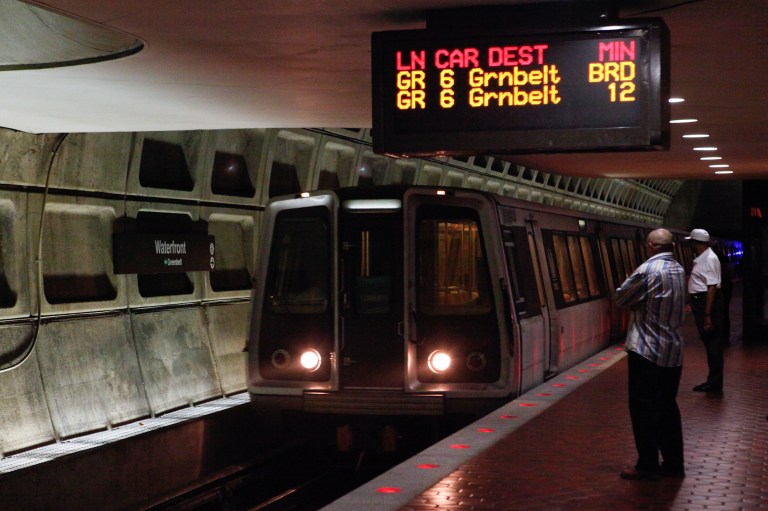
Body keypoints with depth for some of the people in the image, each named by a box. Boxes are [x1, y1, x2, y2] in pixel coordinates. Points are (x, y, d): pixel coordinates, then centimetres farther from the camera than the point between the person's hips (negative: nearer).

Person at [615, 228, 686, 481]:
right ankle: (673, 464, 18)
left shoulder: (647, 270, -16)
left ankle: (647, 466, 4)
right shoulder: (679, 270, 8)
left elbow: (621, 298, -6)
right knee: (668, 407, 14)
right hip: (673, 351, 7)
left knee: (644, 408, 0)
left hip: (647, 351, -7)